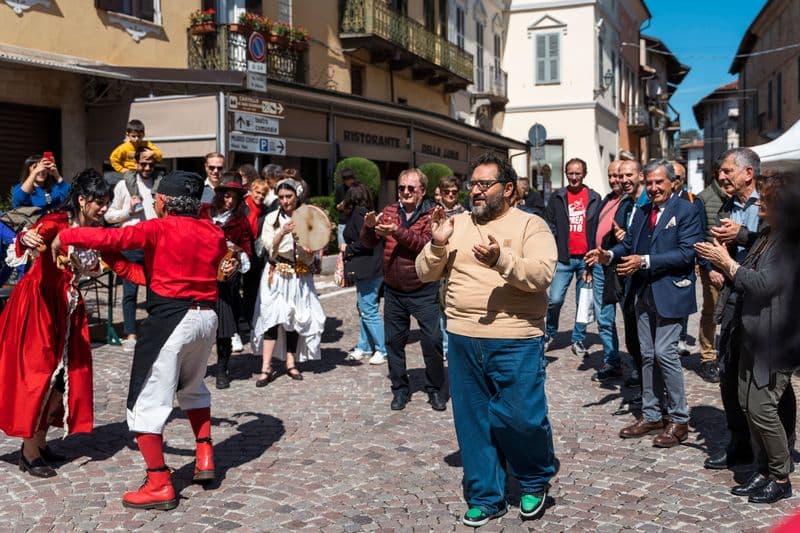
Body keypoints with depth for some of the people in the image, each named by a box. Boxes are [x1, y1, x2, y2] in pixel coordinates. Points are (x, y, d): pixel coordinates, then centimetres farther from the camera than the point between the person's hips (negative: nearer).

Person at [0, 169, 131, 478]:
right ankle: (29, 454, 8)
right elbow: (33, 236, -36)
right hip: (37, 302, -7)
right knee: (38, 374, -4)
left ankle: (39, 443, 23)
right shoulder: (58, 222, -16)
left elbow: (121, 266, 4)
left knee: (67, 375, 7)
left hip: (67, 306, 7)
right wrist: (27, 239, -59)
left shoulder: (97, 232, 4)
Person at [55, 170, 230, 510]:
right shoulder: (213, 233, 9)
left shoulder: (159, 229, -8)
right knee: (193, 386, 30)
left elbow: (112, 238, -15)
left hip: (170, 320, -7)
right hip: (206, 316, 7)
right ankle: (205, 458, 28)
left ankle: (160, 486, 4)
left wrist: (65, 236, -4)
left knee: (147, 401, 2)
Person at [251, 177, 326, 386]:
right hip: (276, 276, -2)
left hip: (300, 277, 2)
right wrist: (282, 233, -21)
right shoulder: (272, 218, 2)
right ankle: (266, 368, -11)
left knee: (295, 319, 6)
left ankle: (291, 363, 18)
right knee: (272, 317, -10)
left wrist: (310, 249, -19)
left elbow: (310, 258, 3)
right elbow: (271, 250, -6)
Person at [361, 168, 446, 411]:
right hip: (393, 291, 4)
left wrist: (398, 232, -31)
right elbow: (369, 243, 6)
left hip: (424, 291, -4)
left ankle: (435, 389, 17)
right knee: (394, 341, 10)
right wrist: (369, 226, -15)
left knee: (432, 341, 0)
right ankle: (400, 389, 25)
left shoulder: (432, 214, -7)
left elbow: (427, 244, -22)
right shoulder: (389, 211, 7)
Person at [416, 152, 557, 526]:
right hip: (463, 340, 4)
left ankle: (535, 481, 27)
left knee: (522, 418, -3)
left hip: (515, 342, -4)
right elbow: (426, 274, 9)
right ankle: (485, 497, 25)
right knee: (473, 422, 10)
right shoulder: (457, 224, 10)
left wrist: (501, 259, -29)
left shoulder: (531, 225, -1)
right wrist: (437, 244, -9)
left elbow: (542, 274, -16)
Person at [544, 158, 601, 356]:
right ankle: (550, 333, 16)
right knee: (555, 299, -6)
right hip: (564, 258, -1)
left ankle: (578, 340, 17)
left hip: (587, 258, 1)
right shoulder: (557, 197, 5)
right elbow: (548, 226, 6)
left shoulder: (594, 198, 6)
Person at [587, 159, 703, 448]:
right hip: (644, 293, 7)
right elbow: (628, 244, 10)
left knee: (664, 352, -9)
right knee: (647, 354, 12)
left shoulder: (686, 211, -8)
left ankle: (679, 419, 6)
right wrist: (608, 255, -11)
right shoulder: (642, 212, 14)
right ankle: (651, 416, 23)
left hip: (670, 293, -7)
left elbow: (686, 253, -17)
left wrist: (645, 261, -23)